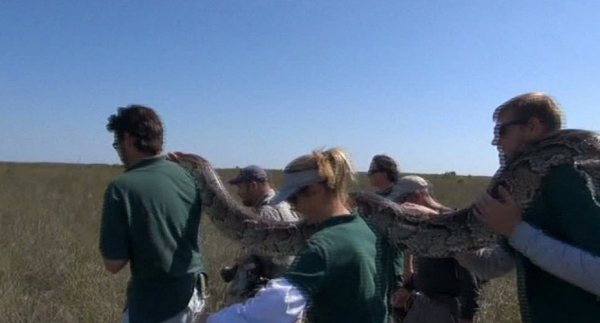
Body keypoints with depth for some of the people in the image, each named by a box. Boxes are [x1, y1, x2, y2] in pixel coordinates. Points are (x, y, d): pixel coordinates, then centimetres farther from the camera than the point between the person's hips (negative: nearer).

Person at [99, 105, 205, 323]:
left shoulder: (122, 188, -18)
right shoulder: (186, 176, 0)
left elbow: (113, 264, -14)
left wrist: (135, 246, 3)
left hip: (157, 302, -6)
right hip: (193, 292, 7)